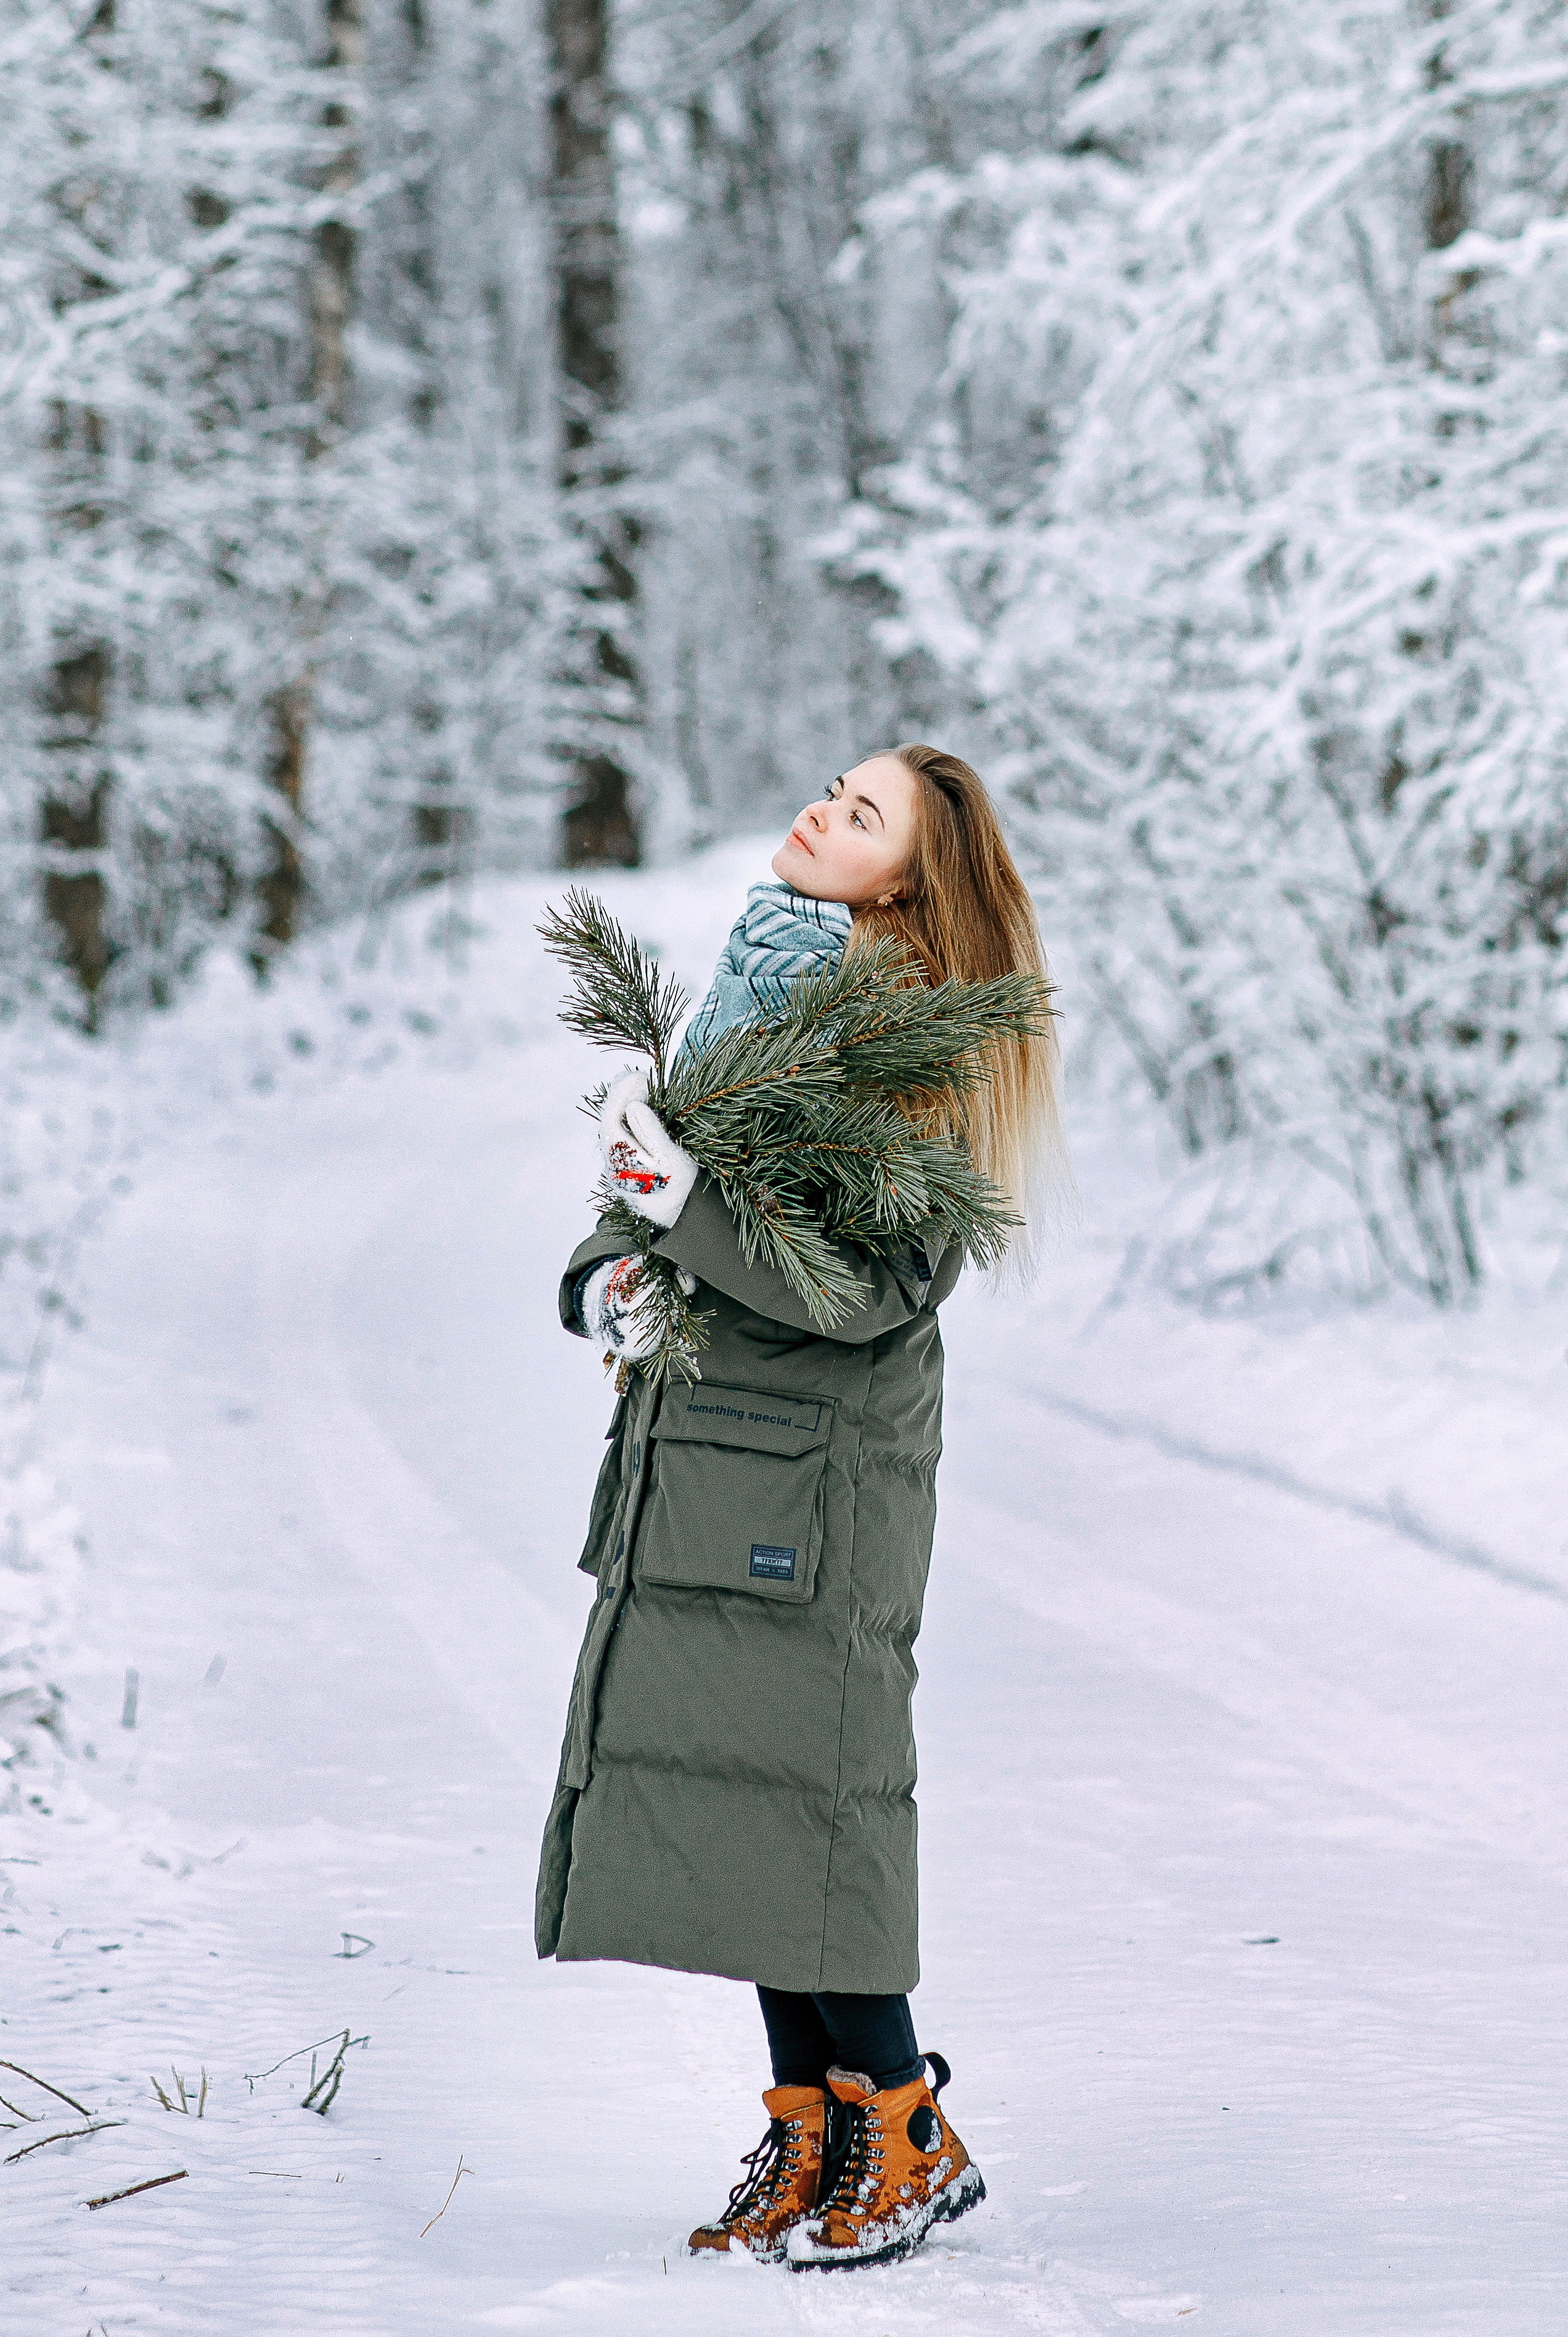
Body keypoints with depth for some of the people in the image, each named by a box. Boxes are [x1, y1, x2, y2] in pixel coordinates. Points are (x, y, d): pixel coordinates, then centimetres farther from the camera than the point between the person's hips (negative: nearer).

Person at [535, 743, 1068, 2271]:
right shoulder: (750, 995, 14)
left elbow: (873, 1283, -20)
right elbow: (645, 1188, 21)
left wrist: (686, 1200, -25)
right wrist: (608, 1281, 1)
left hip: (815, 1474, -8)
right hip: (692, 1468, 8)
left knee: (795, 1795, -7)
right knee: (723, 1787, 8)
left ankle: (906, 2135, 6)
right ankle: (809, 2133, 16)